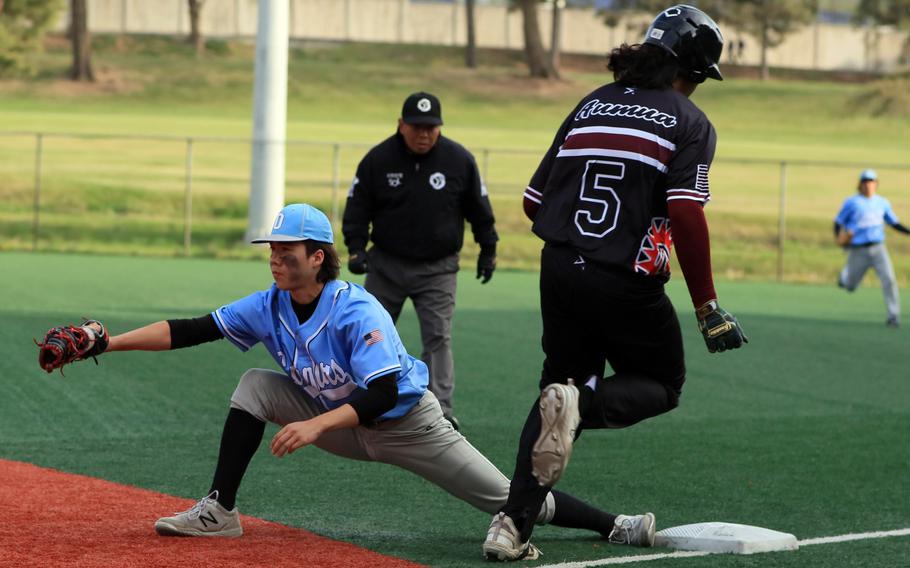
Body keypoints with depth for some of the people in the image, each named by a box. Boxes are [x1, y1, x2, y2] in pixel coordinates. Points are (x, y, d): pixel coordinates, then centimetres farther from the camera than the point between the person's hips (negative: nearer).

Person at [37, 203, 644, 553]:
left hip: (406, 423, -6)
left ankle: (615, 525, 0)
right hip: (338, 420, 6)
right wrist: (105, 341, -19)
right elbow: (189, 330, -11)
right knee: (255, 385, -9)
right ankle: (219, 512, -6)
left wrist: (316, 426, -47)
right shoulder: (269, 306, -10)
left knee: (510, 499, -10)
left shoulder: (357, 312, -29)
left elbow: (383, 392, -36)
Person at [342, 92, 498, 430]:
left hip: (437, 268, -1)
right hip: (386, 264, 1)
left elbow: (479, 208, 5)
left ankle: (441, 411, -10)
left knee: (438, 337, -9)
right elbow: (358, 206, -1)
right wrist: (356, 247, -13)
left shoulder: (459, 160, -7)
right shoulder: (378, 159, -8)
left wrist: (488, 250, 8)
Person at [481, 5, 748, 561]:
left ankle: (513, 523, 2)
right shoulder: (690, 123, -2)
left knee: (563, 384, 17)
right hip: (627, 284, -5)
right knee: (662, 385, 17)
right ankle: (583, 406, -16)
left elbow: (534, 201, 12)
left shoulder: (591, 105, 14)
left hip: (559, 273, 5)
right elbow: (686, 214, -17)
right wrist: (708, 307, -14)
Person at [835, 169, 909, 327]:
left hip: (878, 249, 2)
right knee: (850, 286, 9)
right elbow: (838, 222, 3)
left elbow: (894, 223, 16)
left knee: (889, 278, -17)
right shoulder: (851, 203, -2)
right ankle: (845, 275, 48)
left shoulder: (882, 203, 8)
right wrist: (839, 238, -15)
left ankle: (893, 316, -13)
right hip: (858, 251, -2)